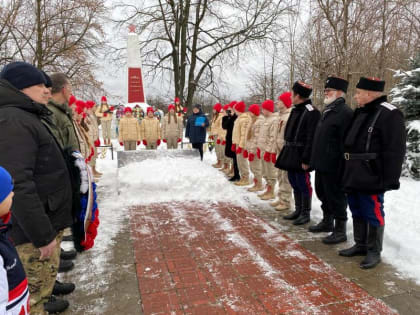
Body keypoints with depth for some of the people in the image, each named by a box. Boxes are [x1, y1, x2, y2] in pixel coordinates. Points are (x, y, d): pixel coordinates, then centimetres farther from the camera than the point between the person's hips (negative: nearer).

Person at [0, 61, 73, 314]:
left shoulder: (29, 117, 15)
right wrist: (43, 234, -24)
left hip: (46, 221, 10)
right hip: (34, 229, -10)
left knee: (44, 280, 24)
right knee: (33, 293, 4)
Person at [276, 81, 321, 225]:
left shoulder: (312, 112, -15)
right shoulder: (295, 110, 13)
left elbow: (311, 138, -19)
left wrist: (306, 159, -21)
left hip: (301, 155, -9)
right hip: (291, 154, 9)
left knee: (303, 184, 1)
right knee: (294, 183, 15)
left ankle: (305, 213, 15)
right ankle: (298, 210, 28)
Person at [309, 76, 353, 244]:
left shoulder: (345, 112, -14)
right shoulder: (327, 111, 16)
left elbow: (345, 142, -20)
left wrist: (341, 164, -22)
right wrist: (315, 160, 17)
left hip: (333, 165, -9)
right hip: (321, 163, 10)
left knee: (336, 197, 1)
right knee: (322, 193, 20)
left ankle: (340, 230, 15)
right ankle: (327, 221, 38)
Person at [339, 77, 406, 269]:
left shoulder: (389, 114, -13)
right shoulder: (360, 112, 15)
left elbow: (395, 151, -17)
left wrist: (389, 180, -18)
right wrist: (348, 172, 18)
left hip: (371, 178, -9)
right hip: (353, 175, 9)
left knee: (372, 213, 2)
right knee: (357, 212, 17)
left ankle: (374, 251, 18)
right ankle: (360, 245, 31)